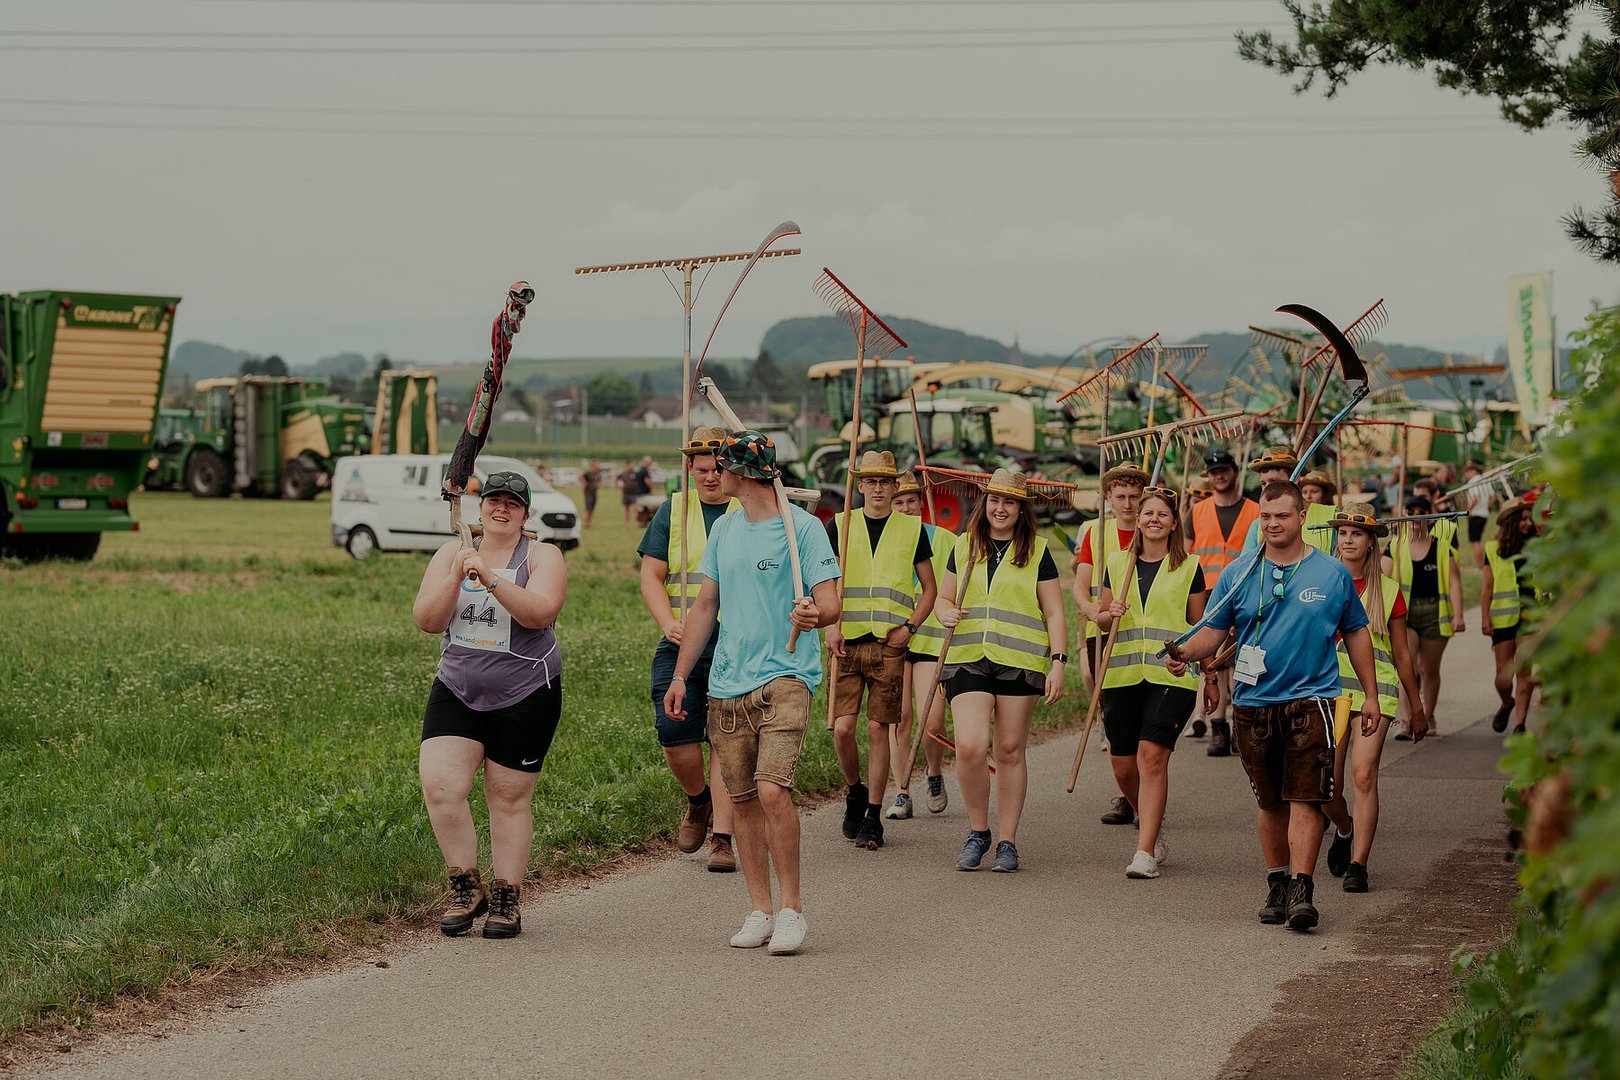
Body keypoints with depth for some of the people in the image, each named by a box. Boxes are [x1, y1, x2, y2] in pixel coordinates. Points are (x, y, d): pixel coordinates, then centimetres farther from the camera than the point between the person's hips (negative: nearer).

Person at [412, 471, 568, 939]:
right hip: (457, 692, 3)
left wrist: (490, 578, -30)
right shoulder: (451, 552, 7)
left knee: (509, 797, 3)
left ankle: (507, 898, 17)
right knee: (439, 785, -13)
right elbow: (427, 620, -3)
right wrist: (456, 579, -18)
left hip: (525, 697, -3)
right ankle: (466, 887, 1)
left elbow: (540, 612, -21)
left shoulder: (541, 557, -3)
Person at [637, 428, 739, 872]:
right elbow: (651, 575, 8)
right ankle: (698, 799, 25)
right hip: (682, 644, 2)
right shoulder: (673, 512, 10)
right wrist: (668, 623, -9)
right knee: (674, 735, -5)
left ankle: (723, 838, -2)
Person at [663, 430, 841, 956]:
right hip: (726, 685, 6)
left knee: (771, 788, -19)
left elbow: (831, 604, -8)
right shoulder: (724, 529, 16)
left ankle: (791, 907, -9)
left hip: (785, 678, -6)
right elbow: (705, 606, 21)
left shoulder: (802, 527, -4)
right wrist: (679, 677, 17)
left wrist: (813, 614, -32)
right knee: (742, 799, 5)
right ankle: (760, 910, 13)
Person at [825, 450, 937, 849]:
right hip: (847, 641, 1)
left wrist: (910, 627, -2)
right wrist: (831, 627, -5)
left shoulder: (912, 529, 7)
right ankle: (855, 792, 19)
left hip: (890, 643, -1)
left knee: (878, 729, -2)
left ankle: (873, 817, 6)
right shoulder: (839, 525, 8)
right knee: (842, 727, -7)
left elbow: (929, 588, 13)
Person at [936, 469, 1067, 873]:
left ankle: (1007, 842, 12)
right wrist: (946, 613, -3)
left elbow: (1054, 613, 5)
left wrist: (1058, 662, -5)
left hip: (1020, 663, -1)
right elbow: (943, 598, 21)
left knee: (1010, 751, 2)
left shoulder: (1036, 552, 5)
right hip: (968, 659, 1)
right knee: (969, 748, -13)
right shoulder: (964, 547, 13)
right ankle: (977, 832, 7)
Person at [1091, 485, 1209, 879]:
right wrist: (1110, 614, -4)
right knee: (1122, 765, 3)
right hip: (1122, 674, 3)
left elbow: (1200, 625, 10)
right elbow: (1101, 620, 18)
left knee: (1152, 755, -16)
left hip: (1171, 674, -3)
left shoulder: (1189, 568, 5)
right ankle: (1155, 832, 30)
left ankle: (1145, 851, -14)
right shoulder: (1117, 565, 12)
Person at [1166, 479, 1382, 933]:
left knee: (1304, 799, -11)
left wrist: (1370, 695, 13)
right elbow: (1214, 631, 7)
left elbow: (1356, 634, 14)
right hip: (1254, 704, 2)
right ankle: (1277, 885, 21)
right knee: (1270, 802, 10)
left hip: (1310, 699, -2)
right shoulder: (1238, 574, 6)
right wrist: (1187, 653, -15)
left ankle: (1302, 890, -14)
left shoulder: (1332, 573, 5)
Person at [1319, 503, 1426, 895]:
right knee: (1326, 787, -1)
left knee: (1364, 775, -16)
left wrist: (1416, 708, 16)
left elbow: (1401, 653, 13)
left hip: (1374, 689, -1)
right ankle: (1344, 831, 32)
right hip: (1328, 687, 1)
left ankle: (1358, 864, -11)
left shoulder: (1387, 590, 7)